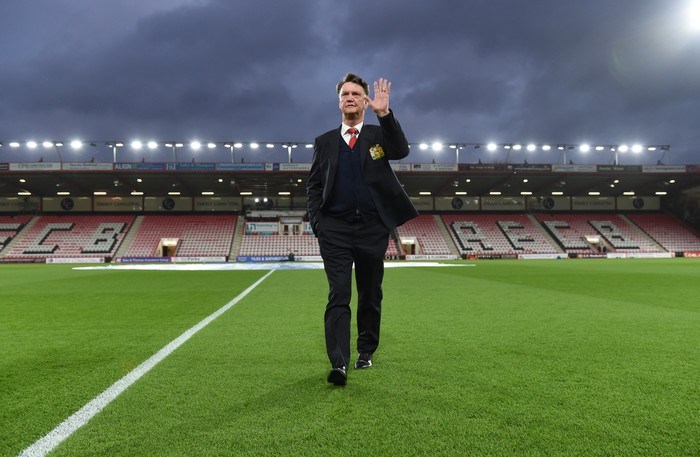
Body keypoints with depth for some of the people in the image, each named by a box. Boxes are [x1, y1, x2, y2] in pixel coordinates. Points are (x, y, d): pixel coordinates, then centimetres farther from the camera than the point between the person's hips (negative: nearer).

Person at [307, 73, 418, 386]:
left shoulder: (378, 135, 10)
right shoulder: (324, 142, 13)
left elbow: (401, 151, -12)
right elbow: (313, 186, 11)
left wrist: (384, 113, -21)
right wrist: (317, 221, -2)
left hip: (372, 228, 1)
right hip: (335, 229, 0)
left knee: (370, 294, 11)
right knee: (338, 295, -9)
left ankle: (366, 351, 28)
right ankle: (338, 363, -12)